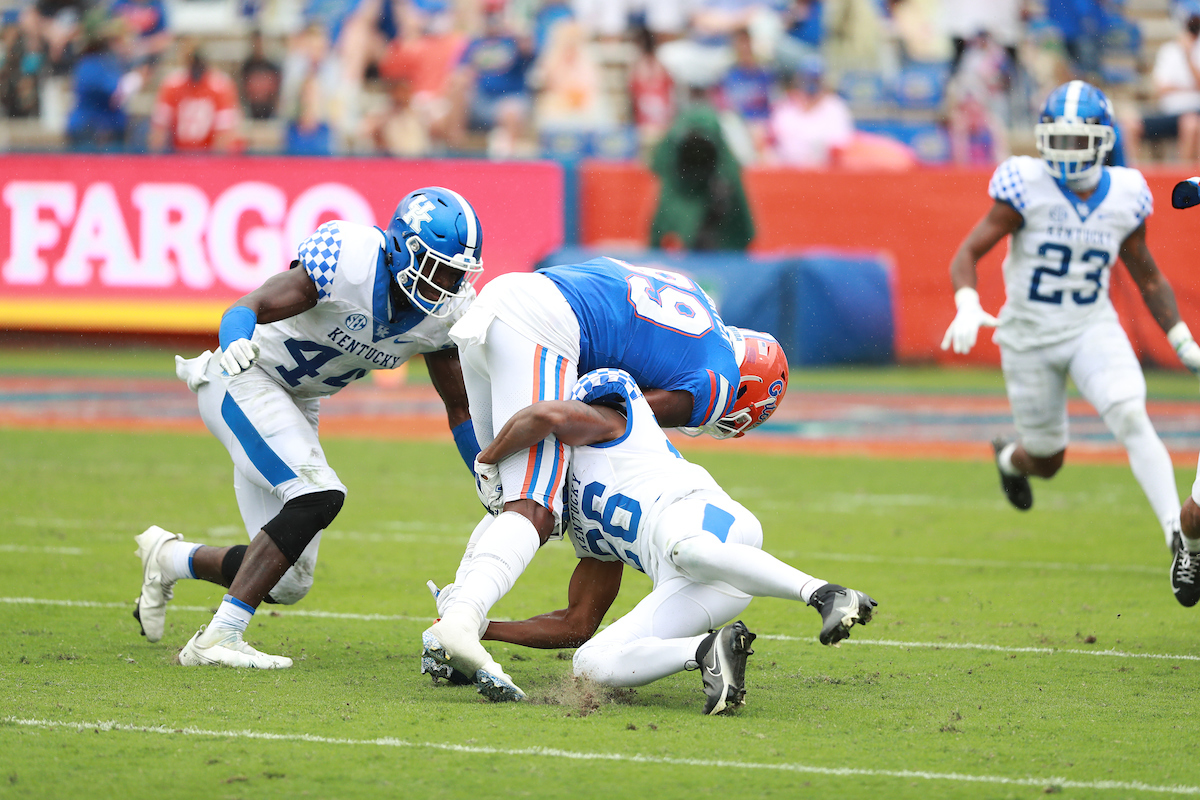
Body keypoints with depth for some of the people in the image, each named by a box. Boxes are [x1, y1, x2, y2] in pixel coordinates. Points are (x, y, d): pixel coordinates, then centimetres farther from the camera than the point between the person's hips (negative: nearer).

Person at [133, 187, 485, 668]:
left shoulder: (447, 311, -6)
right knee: (318, 496, -29)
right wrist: (236, 345, -56)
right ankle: (218, 639, -25)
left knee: (287, 584, 2)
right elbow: (249, 307, -34)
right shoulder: (352, 258, -28)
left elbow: (459, 407, 7)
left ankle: (170, 558, 28)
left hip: (296, 406, 8)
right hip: (243, 378, -8)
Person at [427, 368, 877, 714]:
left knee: (689, 551, -44)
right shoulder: (589, 530, 40)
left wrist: (486, 459, 12)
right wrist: (483, 630, 36)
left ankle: (828, 596, -44)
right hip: (690, 593, 8)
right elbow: (575, 626, 38)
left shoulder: (600, 420, 20)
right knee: (592, 665, -5)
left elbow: (547, 415, -5)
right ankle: (710, 652, -25)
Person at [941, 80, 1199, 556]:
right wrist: (967, 307, -32)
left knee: (1132, 419, -25)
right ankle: (1010, 458, 49)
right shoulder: (1028, 188, -15)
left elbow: (1148, 277, 10)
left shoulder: (1123, 197, -4)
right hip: (1030, 336, -1)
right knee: (1048, 462, 11)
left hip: (1093, 329, 1)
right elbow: (967, 253, -13)